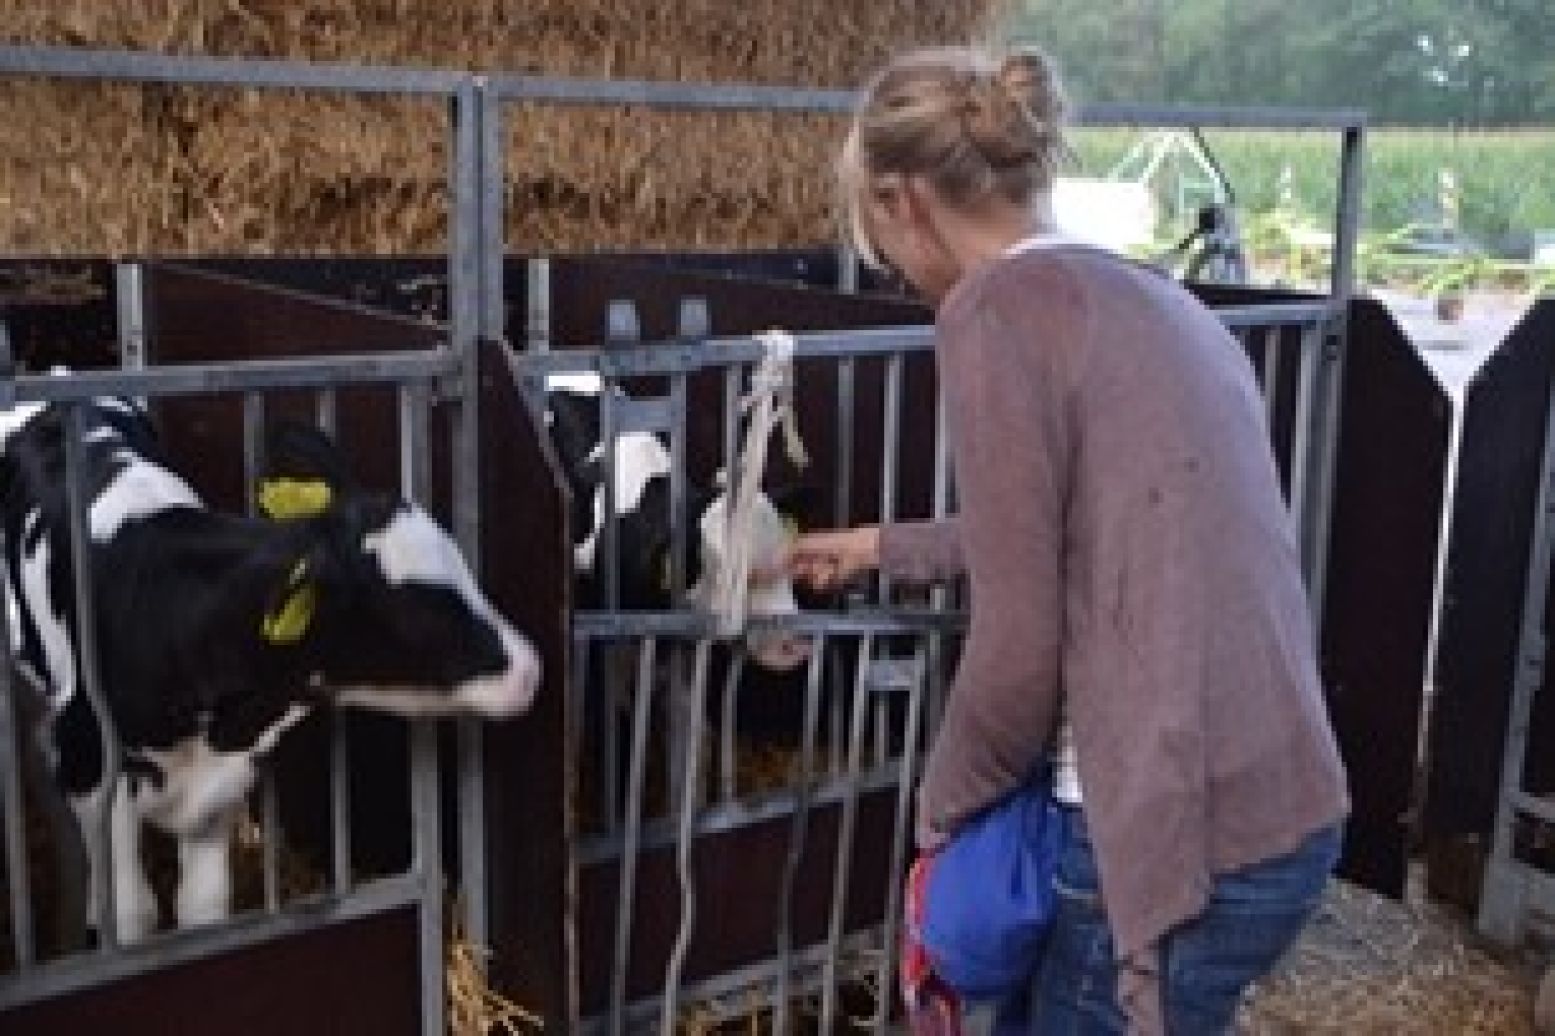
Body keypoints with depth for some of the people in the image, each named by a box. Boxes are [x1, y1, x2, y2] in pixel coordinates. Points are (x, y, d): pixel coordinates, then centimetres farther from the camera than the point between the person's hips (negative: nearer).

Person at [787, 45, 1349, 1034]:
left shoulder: (998, 309, -12)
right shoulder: (1147, 293, 13)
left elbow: (1019, 647, -13)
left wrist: (944, 804, 5)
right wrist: (882, 547, 40)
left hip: (1188, 835, -8)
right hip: (1285, 808, 8)